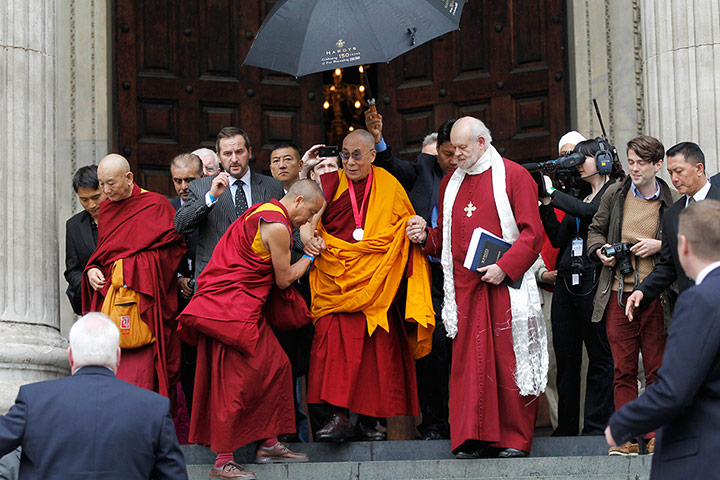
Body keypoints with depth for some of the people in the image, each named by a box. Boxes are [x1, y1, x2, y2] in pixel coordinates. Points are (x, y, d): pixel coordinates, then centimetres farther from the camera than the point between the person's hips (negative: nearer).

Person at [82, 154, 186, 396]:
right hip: (108, 299, 6)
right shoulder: (106, 209, 16)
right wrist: (92, 270, 2)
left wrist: (131, 268, -11)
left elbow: (173, 248, -7)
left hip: (143, 303, -6)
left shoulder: (155, 205, -4)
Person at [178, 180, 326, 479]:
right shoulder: (277, 227, -16)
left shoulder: (263, 212, 15)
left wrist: (306, 251, 15)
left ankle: (269, 444, 17)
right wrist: (310, 256, 7)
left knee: (275, 365, 11)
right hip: (233, 309, -10)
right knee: (236, 380, -8)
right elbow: (284, 279, -8)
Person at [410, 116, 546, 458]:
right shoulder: (450, 184, 17)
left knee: (509, 359, -3)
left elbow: (532, 232, -6)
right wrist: (426, 237, 3)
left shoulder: (512, 176, 0)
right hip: (464, 286, 5)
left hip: (504, 283, -4)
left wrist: (504, 267, -15)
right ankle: (474, 438, 0)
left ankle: (515, 439, 3)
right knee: (468, 361, -2)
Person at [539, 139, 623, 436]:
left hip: (593, 280, -7)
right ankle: (566, 428, 13)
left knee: (600, 356, -2)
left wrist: (552, 194, -10)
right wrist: (546, 205, 2)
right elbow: (558, 238, 14)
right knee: (566, 357, 8)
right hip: (566, 282, 7)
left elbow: (588, 212, -18)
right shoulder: (577, 196, 20)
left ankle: (597, 427, 2)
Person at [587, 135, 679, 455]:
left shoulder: (671, 203, 1)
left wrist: (660, 246, -10)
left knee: (656, 368, 3)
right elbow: (596, 230, 19)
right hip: (618, 293, 1)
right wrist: (600, 250, -1)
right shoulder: (614, 194, 7)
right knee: (623, 369, 2)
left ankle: (656, 435, 12)